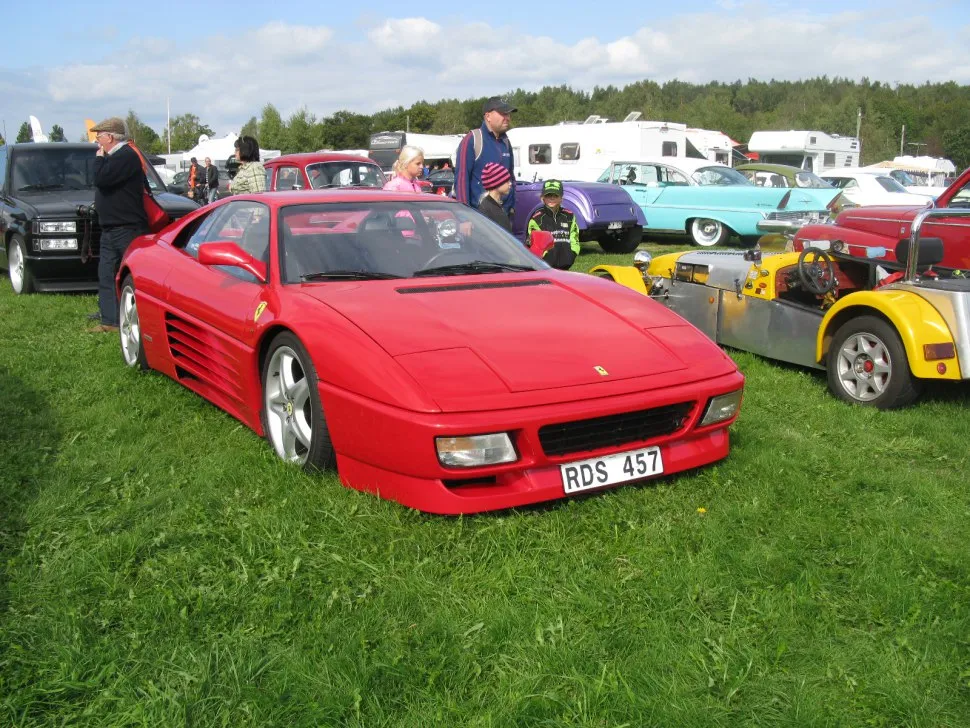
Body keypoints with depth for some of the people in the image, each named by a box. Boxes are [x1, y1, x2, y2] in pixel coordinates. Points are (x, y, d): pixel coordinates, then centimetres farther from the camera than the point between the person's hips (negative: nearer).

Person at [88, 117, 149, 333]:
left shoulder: (126, 156, -14)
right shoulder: (115, 156, 18)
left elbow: (101, 179, -21)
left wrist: (100, 157, -9)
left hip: (128, 229, -11)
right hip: (110, 228, 11)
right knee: (106, 275, 9)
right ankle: (109, 321, 12)